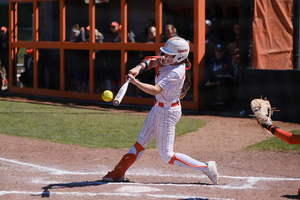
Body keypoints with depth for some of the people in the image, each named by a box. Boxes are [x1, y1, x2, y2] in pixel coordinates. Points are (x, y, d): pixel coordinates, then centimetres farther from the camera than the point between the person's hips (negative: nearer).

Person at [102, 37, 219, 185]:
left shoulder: (176, 73, -29)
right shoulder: (169, 60, -4)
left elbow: (155, 90, -35)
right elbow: (151, 61, -8)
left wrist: (135, 82, -43)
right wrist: (138, 68, -27)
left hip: (168, 112, -9)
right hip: (159, 108, 9)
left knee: (166, 155, -2)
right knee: (141, 142, 15)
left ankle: (206, 168, 2)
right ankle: (119, 172, 24)